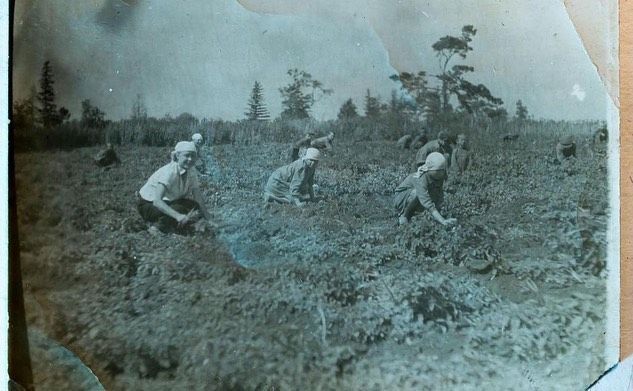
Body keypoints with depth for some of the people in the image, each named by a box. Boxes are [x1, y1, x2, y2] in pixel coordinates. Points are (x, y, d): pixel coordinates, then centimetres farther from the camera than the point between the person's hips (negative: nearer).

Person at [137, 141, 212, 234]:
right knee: (178, 209, -32)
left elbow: (198, 196, -3)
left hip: (168, 201, 7)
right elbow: (157, 201, -40)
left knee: (195, 208, -13)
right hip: (149, 204, -7)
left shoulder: (191, 172, -10)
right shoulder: (169, 172, -31)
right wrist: (178, 216, -52)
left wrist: (207, 217, -15)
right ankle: (156, 226, -8)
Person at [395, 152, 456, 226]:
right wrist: (442, 221, -52)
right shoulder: (421, 179, -35)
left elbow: (439, 198, -9)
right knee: (416, 192, -35)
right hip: (400, 200, -7)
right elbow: (426, 202, -44)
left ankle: (410, 213, 7)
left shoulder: (439, 177, -13)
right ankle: (402, 215, -10)